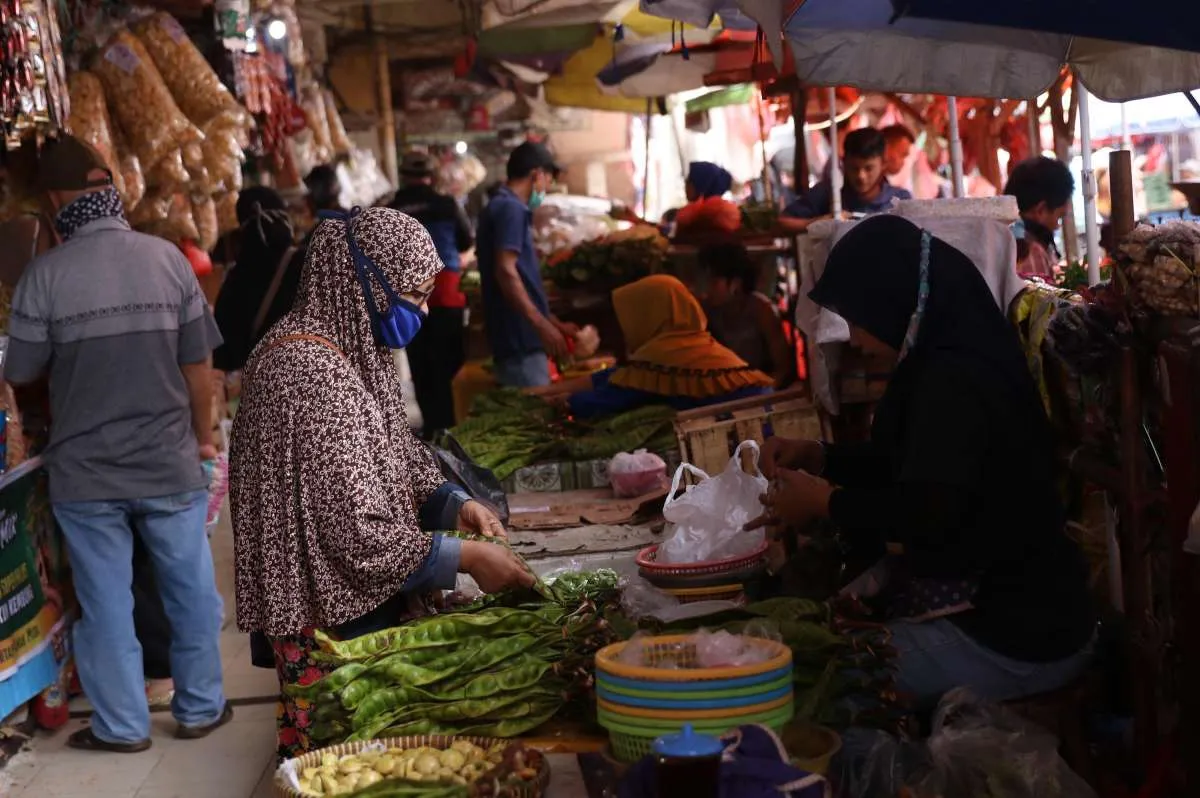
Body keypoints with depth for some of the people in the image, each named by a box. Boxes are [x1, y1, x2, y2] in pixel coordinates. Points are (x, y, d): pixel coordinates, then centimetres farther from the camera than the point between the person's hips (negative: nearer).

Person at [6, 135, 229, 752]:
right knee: (190, 592, 16)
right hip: (170, 464, 1)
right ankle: (200, 709, 29)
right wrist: (203, 438, 11)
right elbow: (197, 365, -4)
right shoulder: (168, 258, -9)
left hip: (84, 473, -1)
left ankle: (121, 726, 24)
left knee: (105, 602, 12)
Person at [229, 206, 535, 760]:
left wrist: (452, 502, -1)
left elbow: (394, 460, 17)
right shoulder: (310, 372, -25)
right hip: (333, 616, -9)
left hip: (370, 598, 9)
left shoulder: (354, 349, 6)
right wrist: (465, 557, -19)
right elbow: (358, 533, -26)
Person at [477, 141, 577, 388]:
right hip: (520, 336, -10)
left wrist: (555, 324, 25)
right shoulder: (511, 209, -11)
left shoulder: (502, 206, 20)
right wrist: (543, 325, -23)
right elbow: (505, 272, -22)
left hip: (519, 335, 10)